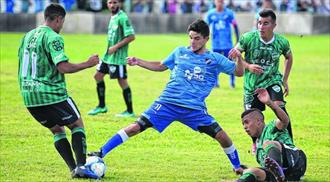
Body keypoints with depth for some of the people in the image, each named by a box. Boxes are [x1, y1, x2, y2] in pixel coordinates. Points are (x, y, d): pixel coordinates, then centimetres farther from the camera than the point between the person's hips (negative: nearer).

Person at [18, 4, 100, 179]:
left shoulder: (28, 36, 13)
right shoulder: (53, 38, -13)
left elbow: (22, 63, 21)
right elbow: (63, 67, -21)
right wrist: (88, 64, -11)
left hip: (29, 97, 8)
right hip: (51, 94, -7)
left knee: (57, 130, 18)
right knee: (77, 124, 7)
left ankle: (73, 169, 9)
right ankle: (81, 166, -5)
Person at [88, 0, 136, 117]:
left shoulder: (122, 17, -16)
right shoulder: (113, 17, 11)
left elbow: (131, 36, -21)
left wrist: (116, 47, -20)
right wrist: (110, 48, 12)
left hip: (118, 57, -10)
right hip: (108, 55, 10)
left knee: (122, 82, -4)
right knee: (98, 76, 14)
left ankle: (130, 111, 5)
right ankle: (102, 106, 26)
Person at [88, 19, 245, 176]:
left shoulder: (215, 59, 4)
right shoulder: (180, 52, 9)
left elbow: (239, 72, 6)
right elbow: (161, 66, 23)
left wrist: (239, 58, -14)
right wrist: (138, 62, 13)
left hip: (195, 109, 0)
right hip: (168, 103, 0)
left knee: (221, 136, -8)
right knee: (135, 127, -10)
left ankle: (237, 167, 17)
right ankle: (100, 153, -4)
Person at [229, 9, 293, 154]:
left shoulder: (282, 42, -11)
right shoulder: (248, 38, -18)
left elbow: (289, 57, 11)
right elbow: (233, 56, -6)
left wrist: (285, 80, 8)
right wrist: (248, 66, -22)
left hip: (272, 80, 0)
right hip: (252, 84, 1)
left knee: (279, 107, -26)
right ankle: (256, 143, 38)